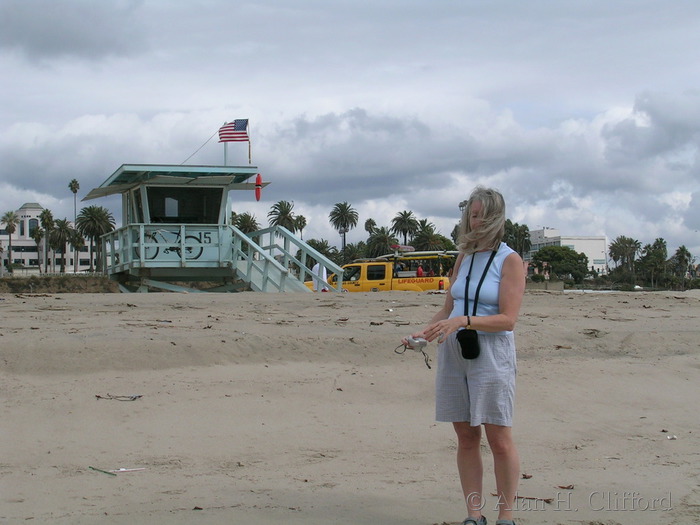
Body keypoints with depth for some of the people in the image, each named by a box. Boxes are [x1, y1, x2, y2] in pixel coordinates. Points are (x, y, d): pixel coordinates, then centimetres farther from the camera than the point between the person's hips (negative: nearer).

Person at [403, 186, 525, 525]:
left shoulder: (509, 260, -4)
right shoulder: (464, 258, 14)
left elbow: (507, 319, -13)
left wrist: (462, 321, -23)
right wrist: (423, 333, 2)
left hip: (491, 354, -5)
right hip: (453, 352, 6)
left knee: (499, 439, -4)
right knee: (466, 438, 5)